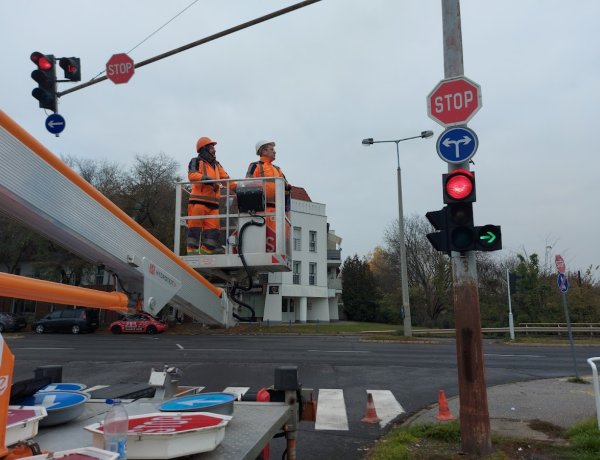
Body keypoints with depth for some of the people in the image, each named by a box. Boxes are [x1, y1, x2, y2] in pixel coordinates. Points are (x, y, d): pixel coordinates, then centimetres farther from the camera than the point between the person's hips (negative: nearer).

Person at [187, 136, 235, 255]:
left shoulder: (216, 165, 25)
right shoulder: (196, 161, 5)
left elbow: (226, 179, 19)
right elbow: (192, 175, -13)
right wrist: (209, 180, -24)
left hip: (213, 203, 6)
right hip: (198, 200, -6)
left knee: (213, 229, 1)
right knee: (195, 227, -6)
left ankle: (207, 250, 5)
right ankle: (192, 250, -4)